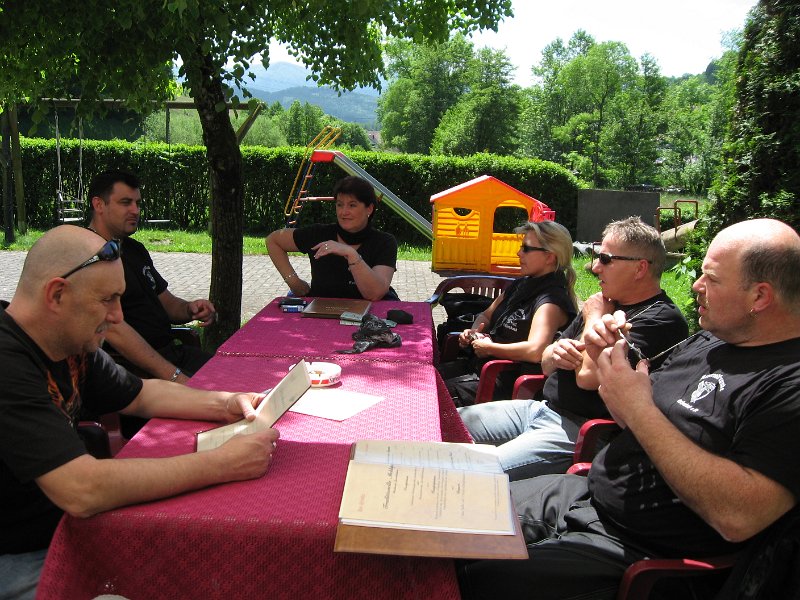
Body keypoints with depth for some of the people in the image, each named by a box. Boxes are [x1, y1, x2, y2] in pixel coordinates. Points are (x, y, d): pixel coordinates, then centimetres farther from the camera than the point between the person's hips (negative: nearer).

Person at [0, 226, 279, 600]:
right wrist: (222, 464, -31)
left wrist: (224, 405, -2)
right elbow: (82, 491, -36)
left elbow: (140, 395, 14)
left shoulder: (72, 345, 0)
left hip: (63, 523, 8)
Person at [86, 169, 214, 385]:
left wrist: (190, 309, -2)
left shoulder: (135, 249, 19)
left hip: (171, 350, 9)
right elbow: (113, 330, -21)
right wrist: (174, 376, -26)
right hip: (134, 366, -9)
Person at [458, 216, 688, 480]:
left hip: (577, 430, -9)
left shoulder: (661, 319, -13)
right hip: (542, 407, 9)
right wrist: (555, 354, -6)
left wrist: (595, 319, -7)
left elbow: (589, 375, -25)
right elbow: (546, 364, 20)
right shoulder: (606, 303, 15)